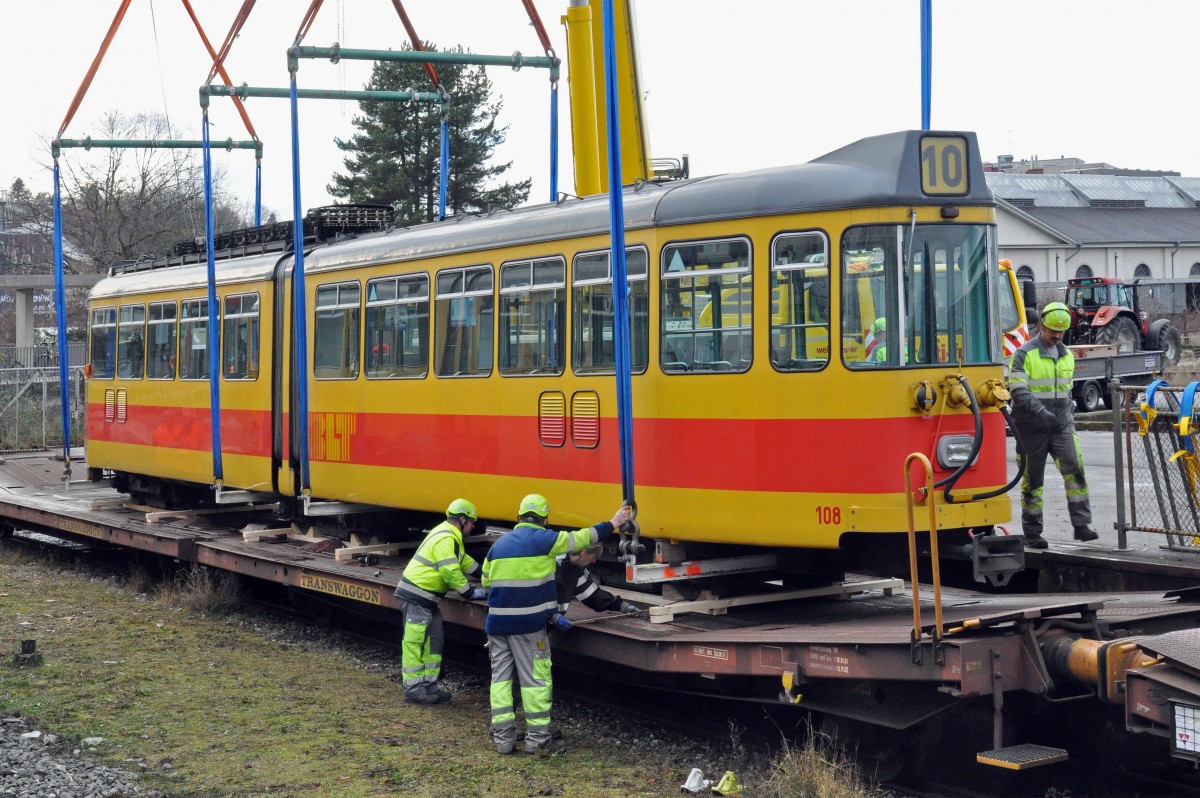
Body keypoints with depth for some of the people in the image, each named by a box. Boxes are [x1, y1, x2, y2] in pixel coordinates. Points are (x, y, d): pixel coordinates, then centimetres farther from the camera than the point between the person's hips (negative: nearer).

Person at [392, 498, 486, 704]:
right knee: (415, 642, -6)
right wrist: (470, 593, -15)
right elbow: (451, 573, -23)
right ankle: (413, 689, -3)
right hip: (416, 597, -11)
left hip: (427, 599, 11)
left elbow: (465, 562, 26)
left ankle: (428, 685, 19)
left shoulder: (449, 535, 15)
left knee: (434, 641, 13)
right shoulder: (446, 539, -19)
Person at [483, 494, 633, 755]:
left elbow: (488, 583, 14)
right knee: (535, 679, 3)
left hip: (496, 622, 5)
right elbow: (581, 538, 1)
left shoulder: (498, 545, 12)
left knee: (501, 677, 10)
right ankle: (537, 739, 8)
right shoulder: (543, 539, -6)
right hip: (528, 624, -5)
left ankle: (503, 738, 12)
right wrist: (613, 523, 15)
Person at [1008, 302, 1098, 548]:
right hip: (1032, 428, -4)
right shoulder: (1024, 354, -8)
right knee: (1032, 480, 2)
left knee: (1075, 470, -12)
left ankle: (1081, 525, -12)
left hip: (1061, 426, 5)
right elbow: (1019, 392, -18)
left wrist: (1069, 417, 18)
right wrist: (1044, 414, -27)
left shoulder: (1067, 355, 14)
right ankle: (1032, 533, 11)